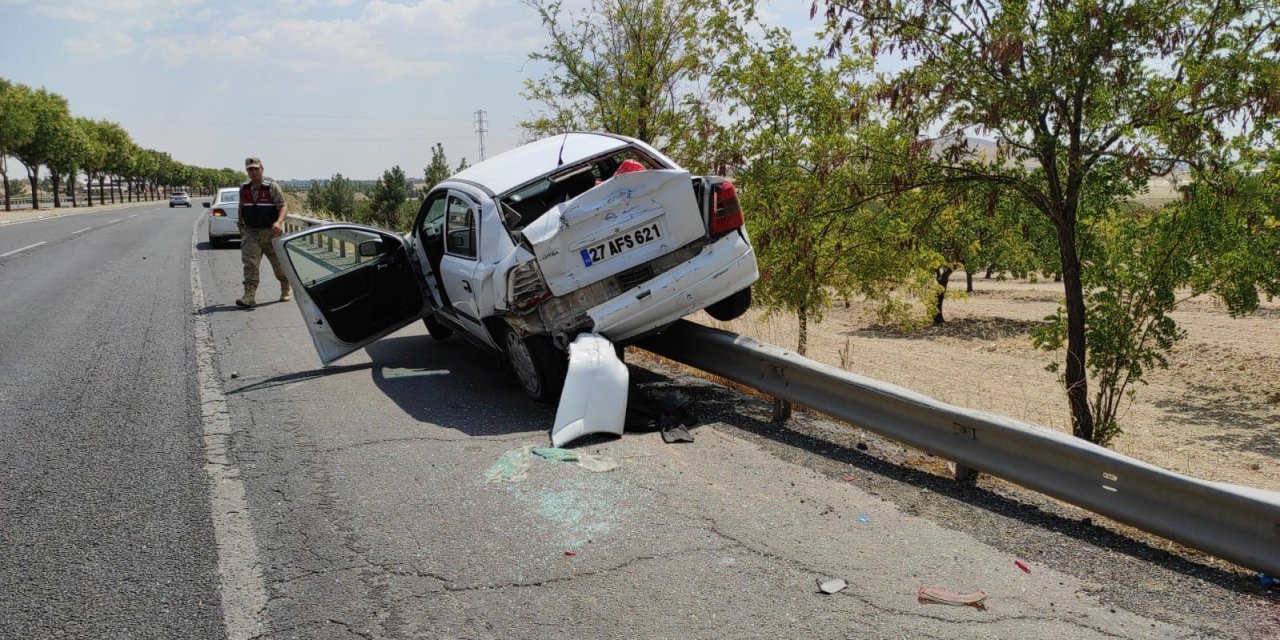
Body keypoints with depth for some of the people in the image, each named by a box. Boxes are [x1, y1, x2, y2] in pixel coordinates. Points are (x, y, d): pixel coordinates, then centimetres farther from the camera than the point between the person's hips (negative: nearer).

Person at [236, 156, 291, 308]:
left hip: (271, 232, -2)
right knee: (250, 263, -14)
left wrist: (279, 222, -30)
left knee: (280, 264, 10)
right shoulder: (244, 189, 7)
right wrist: (241, 226, 22)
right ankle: (249, 296, -20)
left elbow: (283, 207, -13)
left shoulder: (272, 187, -6)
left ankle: (286, 291, 32)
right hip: (251, 232, 2)